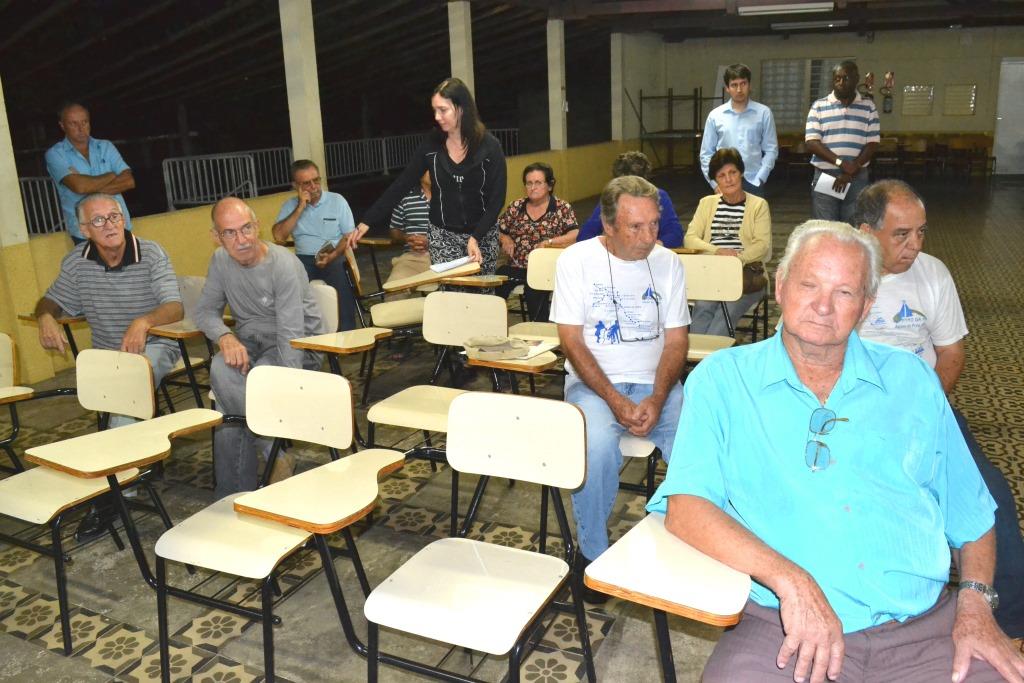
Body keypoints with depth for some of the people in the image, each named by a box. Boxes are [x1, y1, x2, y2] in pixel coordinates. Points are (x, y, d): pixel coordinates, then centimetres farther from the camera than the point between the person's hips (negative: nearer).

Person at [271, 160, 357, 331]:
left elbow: (350, 236, 3)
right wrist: (300, 208, -7)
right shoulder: (290, 205, 12)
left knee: (342, 277, -35)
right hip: (304, 259, 1)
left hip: (335, 258, -1)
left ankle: (347, 332, -27)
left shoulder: (337, 200, 8)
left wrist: (333, 255, -15)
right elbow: (278, 236, -3)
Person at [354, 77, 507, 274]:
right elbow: (401, 185, -2)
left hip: (483, 234, -1)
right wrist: (367, 221, -6)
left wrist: (476, 237, -19)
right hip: (443, 235, 1)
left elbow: (497, 198, -8)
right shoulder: (432, 144, -4)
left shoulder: (489, 146, -10)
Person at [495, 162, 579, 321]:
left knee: (534, 290, -35)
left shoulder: (562, 208, 4)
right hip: (516, 266, 3)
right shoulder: (516, 207, 15)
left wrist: (547, 243, -17)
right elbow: (496, 229, 22)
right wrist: (505, 238, 0)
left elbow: (575, 236, -8)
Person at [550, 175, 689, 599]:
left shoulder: (667, 263, 6)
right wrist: (614, 399, -18)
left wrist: (657, 400, -13)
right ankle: (592, 552, -11)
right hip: (593, 381, -3)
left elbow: (676, 339, 4)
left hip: (656, 383, 3)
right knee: (597, 444, -35)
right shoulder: (577, 260, -3)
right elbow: (571, 341, -7)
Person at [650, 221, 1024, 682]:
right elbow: (684, 507, -11)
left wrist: (976, 604, 2)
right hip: (785, 628, -3)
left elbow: (969, 512, 17)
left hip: (927, 627, 3)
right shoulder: (722, 379, 1)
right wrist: (789, 579, -22)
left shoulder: (910, 379, 13)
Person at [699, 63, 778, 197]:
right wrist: (715, 183, -1)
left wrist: (759, 180, -5)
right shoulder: (715, 116, 4)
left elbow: (771, 150, 3)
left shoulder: (763, 113, 1)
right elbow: (706, 154, 7)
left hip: (753, 183, -1)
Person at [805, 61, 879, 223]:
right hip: (824, 176, -1)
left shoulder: (868, 107, 7)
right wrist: (840, 162, -16)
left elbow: (872, 144, 2)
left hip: (857, 178, 1)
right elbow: (811, 142, -5)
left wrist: (850, 172, -11)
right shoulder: (818, 106, 4)